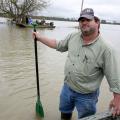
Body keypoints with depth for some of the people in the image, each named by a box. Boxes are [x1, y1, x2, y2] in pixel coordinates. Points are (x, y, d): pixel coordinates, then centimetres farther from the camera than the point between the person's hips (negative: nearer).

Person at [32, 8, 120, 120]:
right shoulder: (73, 36, -4)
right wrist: (39, 37, 12)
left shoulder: (105, 49, -21)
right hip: (67, 88, 5)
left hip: (86, 96, -5)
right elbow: (57, 45, 11)